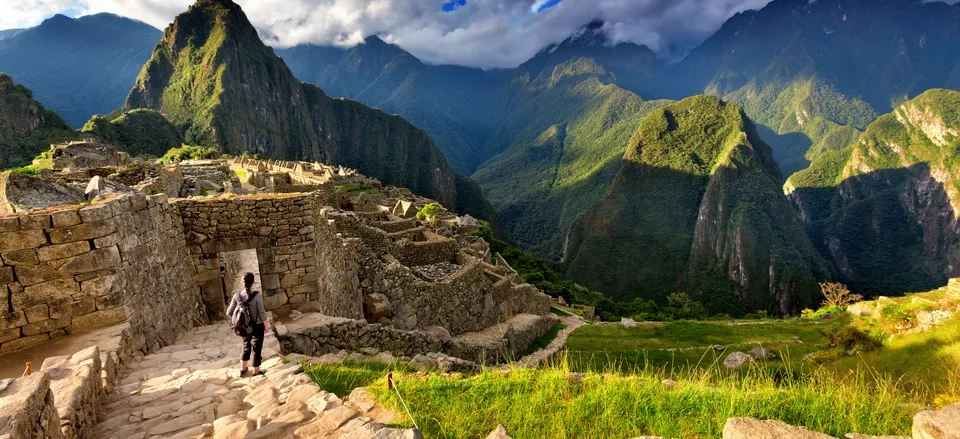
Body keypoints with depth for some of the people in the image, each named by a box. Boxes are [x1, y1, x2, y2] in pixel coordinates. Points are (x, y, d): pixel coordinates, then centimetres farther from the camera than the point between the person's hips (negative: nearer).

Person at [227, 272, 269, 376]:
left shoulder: (237, 295, -11)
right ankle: (256, 372, 27)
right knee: (256, 348, 13)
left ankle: (242, 369, 36)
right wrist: (266, 325, -4)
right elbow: (262, 313, -18)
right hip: (257, 326, -4)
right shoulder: (257, 295, -24)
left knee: (246, 346, 26)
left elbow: (229, 312, -4)